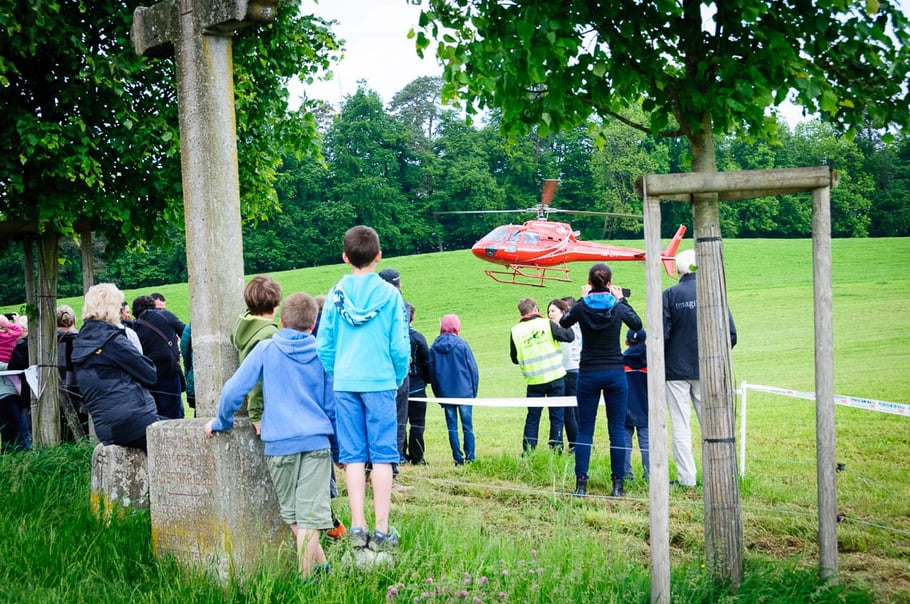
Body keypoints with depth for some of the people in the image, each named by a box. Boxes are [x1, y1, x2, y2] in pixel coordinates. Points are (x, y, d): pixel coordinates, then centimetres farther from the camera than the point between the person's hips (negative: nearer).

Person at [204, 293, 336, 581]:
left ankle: (319, 564, 13)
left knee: (292, 513, 12)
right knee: (309, 514, -1)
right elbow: (331, 406, 11)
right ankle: (308, 575, 0)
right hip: (317, 440, 1)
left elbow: (233, 390, -1)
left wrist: (220, 423, 14)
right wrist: (338, 447, 21)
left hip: (280, 441, -1)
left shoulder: (266, 349, 3)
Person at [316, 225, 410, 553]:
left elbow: (323, 345, 4)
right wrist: (398, 379, 12)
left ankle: (358, 527, 5)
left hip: (344, 385, 2)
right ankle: (381, 530, 2)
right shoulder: (389, 295, -4)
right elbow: (400, 346, -3)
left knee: (353, 455, 6)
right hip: (379, 383, -2)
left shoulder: (335, 295, 2)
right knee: (382, 455, 2)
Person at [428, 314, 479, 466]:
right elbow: (473, 369, -3)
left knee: (452, 427, 8)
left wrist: (438, 394, 15)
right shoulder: (461, 344, -6)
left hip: (445, 394, 2)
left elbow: (431, 372, 7)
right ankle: (470, 458, 0)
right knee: (467, 426, 4)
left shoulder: (434, 347, 2)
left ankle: (458, 458, 7)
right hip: (464, 392, -2)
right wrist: (474, 391, 7)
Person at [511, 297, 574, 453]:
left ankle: (528, 450, 8)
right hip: (555, 377, -2)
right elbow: (570, 336, -2)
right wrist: (562, 326, 17)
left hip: (534, 381, 2)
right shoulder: (547, 324, -7)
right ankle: (556, 449, 5)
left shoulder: (515, 331, -1)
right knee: (557, 416, 6)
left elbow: (515, 359, 6)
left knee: (532, 417, 11)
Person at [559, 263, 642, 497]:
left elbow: (563, 322, 14)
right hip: (615, 373, 0)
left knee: (584, 430, 6)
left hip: (588, 374, 0)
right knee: (617, 429, 5)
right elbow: (637, 324, 13)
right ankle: (618, 484, 4)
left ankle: (581, 484, 2)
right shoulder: (617, 307, -6)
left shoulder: (581, 307, -7)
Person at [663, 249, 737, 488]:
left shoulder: (670, 295, -7)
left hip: (676, 369, -2)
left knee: (681, 425, 4)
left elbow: (661, 335, -11)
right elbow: (730, 334, -2)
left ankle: (686, 477, 3)